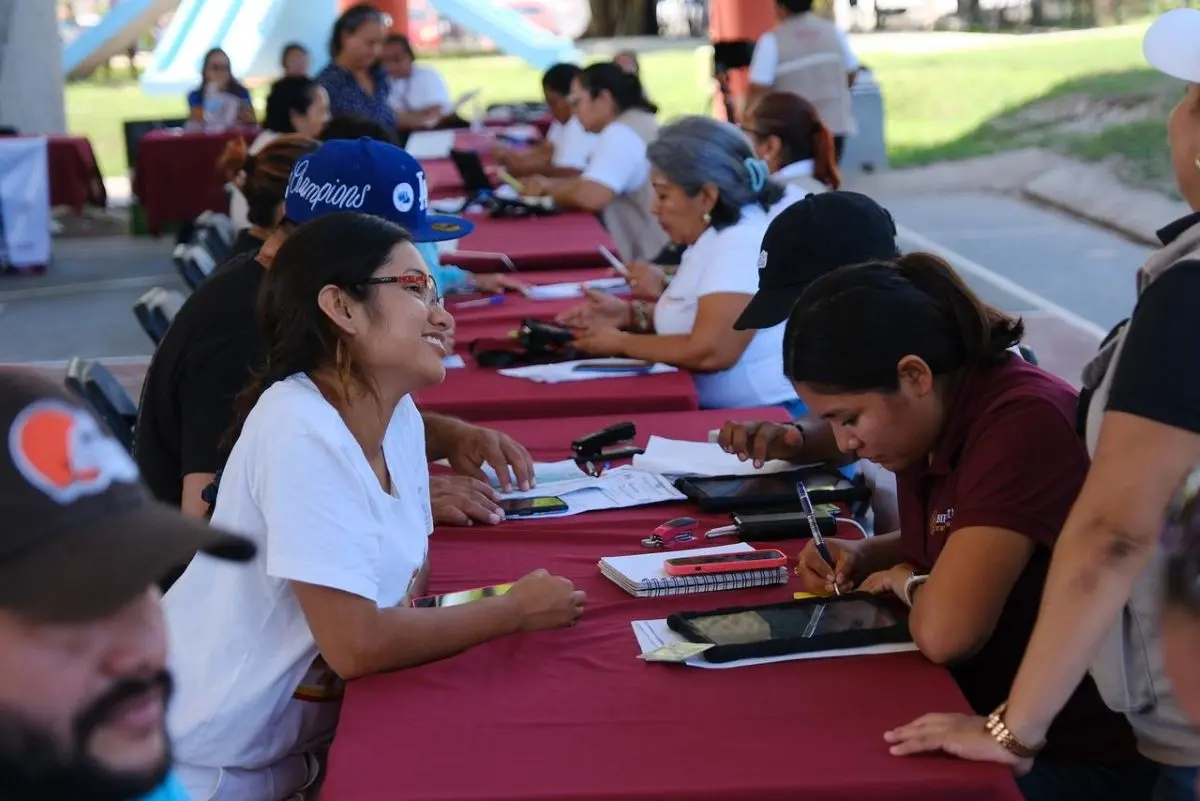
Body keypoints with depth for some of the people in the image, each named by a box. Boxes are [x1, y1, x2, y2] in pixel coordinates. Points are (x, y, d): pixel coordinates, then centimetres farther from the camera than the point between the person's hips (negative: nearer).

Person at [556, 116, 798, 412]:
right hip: (717, 409, 9)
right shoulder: (715, 236, 11)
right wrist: (632, 314, 8)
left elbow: (708, 352, -26)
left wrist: (621, 342, -11)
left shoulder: (743, 244, -19)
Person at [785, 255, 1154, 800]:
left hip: (1078, 756, -8)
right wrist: (861, 557, 3)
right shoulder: (938, 418, 2)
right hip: (986, 717, 8)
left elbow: (944, 631, -31)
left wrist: (906, 582, -10)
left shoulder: (1022, 423, -25)